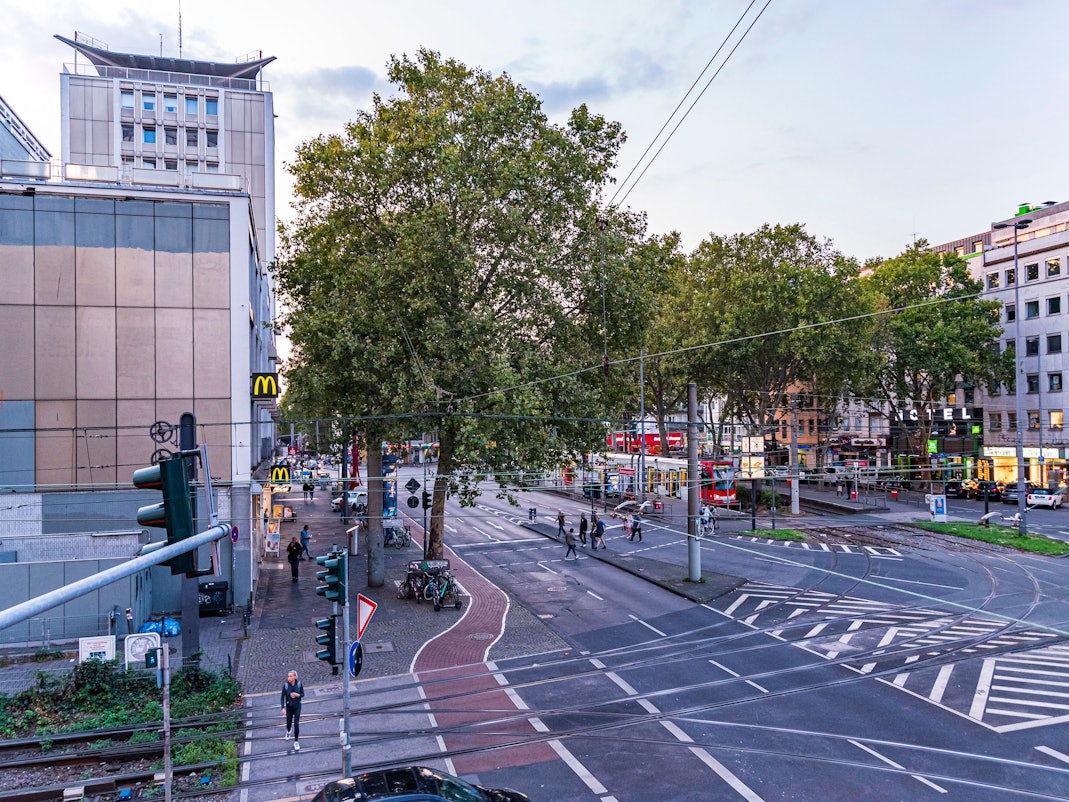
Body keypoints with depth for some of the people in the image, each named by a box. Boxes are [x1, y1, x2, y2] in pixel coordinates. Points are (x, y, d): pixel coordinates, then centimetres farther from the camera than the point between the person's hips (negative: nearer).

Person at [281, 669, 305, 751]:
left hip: (297, 707, -1)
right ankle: (288, 731, 54)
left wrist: (297, 695, -25)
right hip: (289, 707, 1)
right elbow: (283, 697, -10)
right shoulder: (285, 685, -17)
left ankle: (296, 742, 6)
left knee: (296, 724, -9)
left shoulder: (299, 684, -17)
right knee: (289, 723, 17)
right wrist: (283, 708, -21)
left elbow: (302, 694, -4)